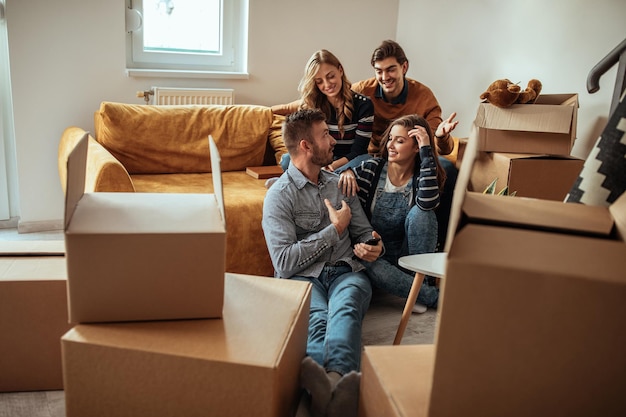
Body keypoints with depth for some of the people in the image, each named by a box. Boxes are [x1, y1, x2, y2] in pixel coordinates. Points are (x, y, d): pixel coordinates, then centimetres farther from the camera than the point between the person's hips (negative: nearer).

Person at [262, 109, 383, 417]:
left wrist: (373, 247, -1)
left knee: (344, 310, -35)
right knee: (317, 318, -38)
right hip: (303, 277, -3)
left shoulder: (340, 184, 20)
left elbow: (364, 232, 25)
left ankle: (335, 378, -62)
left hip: (345, 272, 3)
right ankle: (329, 387, -66)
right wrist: (335, 230, -5)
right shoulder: (279, 195, 1)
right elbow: (284, 263, -9)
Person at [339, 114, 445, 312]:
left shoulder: (422, 176, -5)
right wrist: (346, 173, -24)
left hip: (409, 254, 0)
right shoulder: (372, 169, -5)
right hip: (376, 253, 0)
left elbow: (428, 203, -30)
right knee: (370, 266, -35)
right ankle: (434, 297, -21)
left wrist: (426, 151, -27)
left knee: (420, 212, -27)